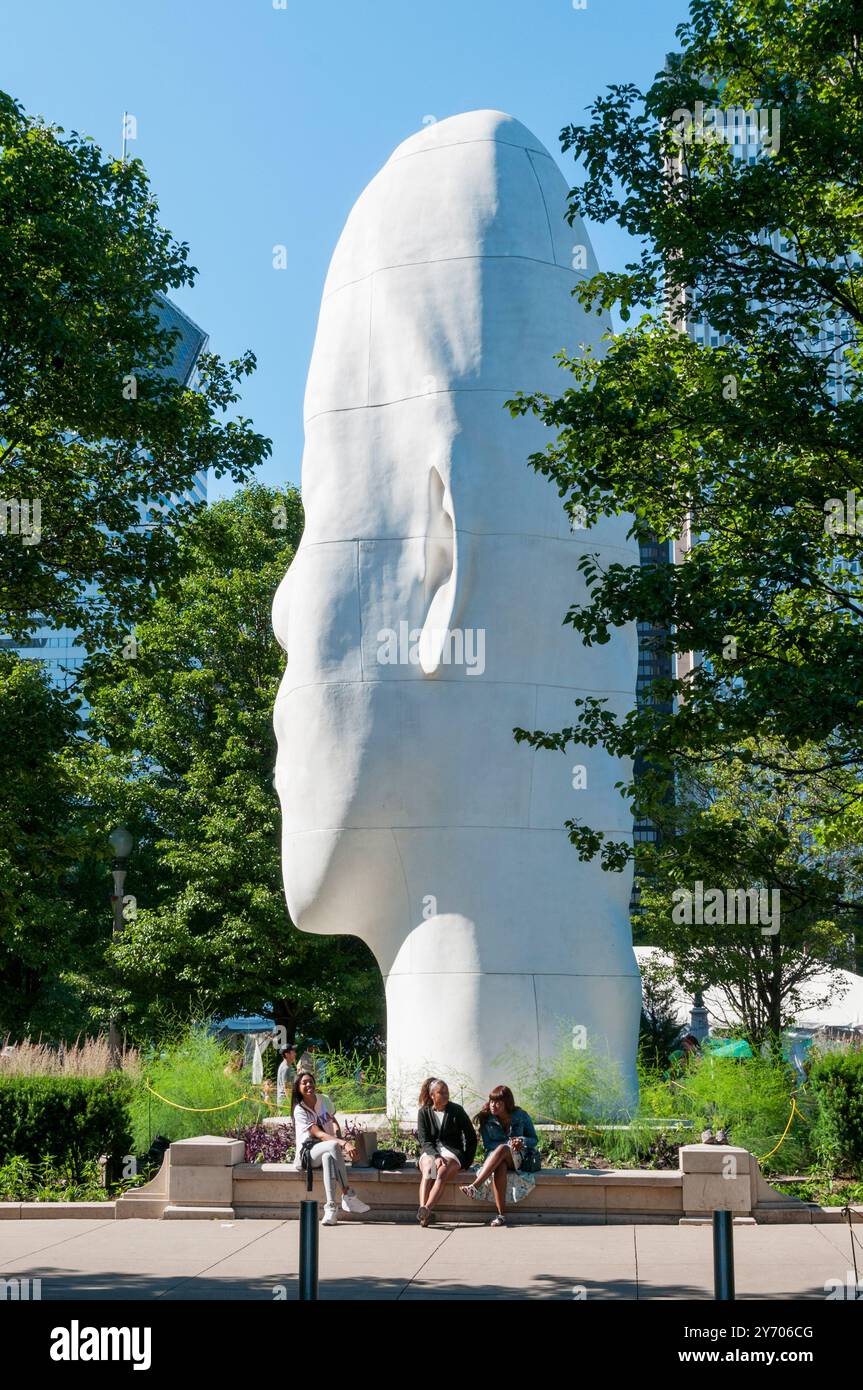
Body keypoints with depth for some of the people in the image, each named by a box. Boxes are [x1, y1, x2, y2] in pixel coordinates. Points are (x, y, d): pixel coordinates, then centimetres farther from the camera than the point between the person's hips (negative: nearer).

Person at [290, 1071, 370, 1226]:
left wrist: (340, 1138, -20)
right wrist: (343, 1143, -34)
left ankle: (331, 1207, -43)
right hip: (307, 1153, -4)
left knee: (328, 1157, -37)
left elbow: (334, 1123, 6)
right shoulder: (300, 1110, -8)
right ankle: (348, 1195, -35)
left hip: (326, 1151, 4)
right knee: (333, 1146, -37)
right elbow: (318, 1134, -20)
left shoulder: (324, 1100, 12)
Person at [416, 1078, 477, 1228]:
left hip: (452, 1150, -1)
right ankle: (423, 1208, -52)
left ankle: (426, 1209, -53)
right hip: (430, 1151, 1)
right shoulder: (424, 1112, 7)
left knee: (442, 1172, -34)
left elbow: (471, 1137, 11)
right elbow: (424, 1141, 0)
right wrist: (436, 1157, -18)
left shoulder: (456, 1111, 5)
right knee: (428, 1171, -34)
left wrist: (467, 1162, 3)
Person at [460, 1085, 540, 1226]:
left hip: (519, 1158, -1)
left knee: (502, 1149, -37)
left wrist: (522, 1141, -16)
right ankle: (501, 1214, -42)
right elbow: (487, 1144, -2)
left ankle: (475, 1186, -50)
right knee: (500, 1167, -39)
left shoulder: (521, 1116, 2)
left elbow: (534, 1140, 7)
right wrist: (509, 1144, -17)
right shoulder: (486, 1119, 3)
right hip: (495, 1157, 1)